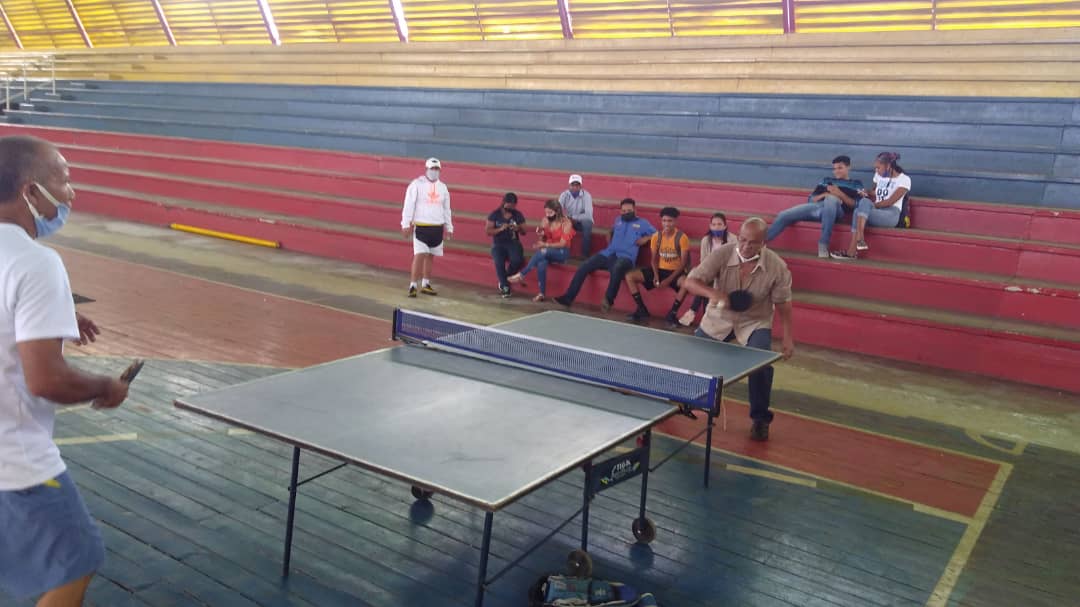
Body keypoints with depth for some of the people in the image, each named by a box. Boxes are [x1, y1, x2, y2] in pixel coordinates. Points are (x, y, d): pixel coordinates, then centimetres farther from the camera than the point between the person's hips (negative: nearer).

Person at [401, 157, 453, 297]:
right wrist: (406, 224, -13)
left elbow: (446, 209, 18)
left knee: (430, 256, 10)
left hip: (437, 228, 5)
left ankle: (426, 284, 20)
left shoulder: (443, 187, 12)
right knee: (419, 255, -12)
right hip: (421, 226, -5)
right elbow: (409, 205, -7)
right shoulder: (417, 184, -4)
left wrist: (449, 228, 16)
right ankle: (412, 286, -7)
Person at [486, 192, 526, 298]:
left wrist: (518, 229, -16)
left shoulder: (518, 215, 5)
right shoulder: (495, 214, 1)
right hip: (498, 244, -1)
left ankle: (504, 280, -1)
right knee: (499, 263, -32)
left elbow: (524, 232, 7)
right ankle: (505, 286, -13)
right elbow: (488, 231, -5)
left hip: (513, 243, 1)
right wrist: (501, 229, -19)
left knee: (518, 260, -30)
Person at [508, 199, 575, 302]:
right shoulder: (545, 220, 3)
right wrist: (541, 234, -9)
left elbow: (563, 244, -15)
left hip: (562, 252, -4)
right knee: (541, 263, -33)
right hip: (547, 251, 4)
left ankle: (522, 275, -26)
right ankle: (542, 293, -30)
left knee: (543, 251, -36)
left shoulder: (566, 223, -12)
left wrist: (545, 245, -24)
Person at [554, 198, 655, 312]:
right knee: (584, 267, -12)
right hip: (607, 254, 6)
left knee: (617, 268, -43)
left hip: (625, 257, -5)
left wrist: (645, 239, -8)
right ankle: (568, 297, -10)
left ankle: (608, 300, -33)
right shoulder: (618, 220, 26)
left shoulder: (642, 223, 12)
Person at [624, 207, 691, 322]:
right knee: (630, 276, -12)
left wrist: (668, 280, -23)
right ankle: (642, 309, -8)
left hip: (676, 271, -4)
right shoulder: (656, 236, 0)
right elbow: (654, 259, 6)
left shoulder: (682, 238, -13)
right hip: (660, 269, 5)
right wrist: (655, 275, -13)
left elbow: (683, 263, -14)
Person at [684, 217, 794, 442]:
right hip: (719, 319, 2)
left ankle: (760, 419, -1)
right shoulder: (721, 255, -22)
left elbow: (783, 302, -7)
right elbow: (691, 281, -23)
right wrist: (714, 294, -42)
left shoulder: (777, 267, -20)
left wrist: (787, 337, -8)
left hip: (755, 323, -1)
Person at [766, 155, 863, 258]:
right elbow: (810, 199, 19)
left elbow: (855, 205, 5)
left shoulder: (856, 184, 21)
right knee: (784, 215, -14)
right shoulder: (826, 180, 29)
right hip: (816, 207, 4)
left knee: (831, 199, -40)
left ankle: (823, 245, -39)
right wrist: (824, 194, 1)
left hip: (835, 210, -4)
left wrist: (840, 194, -7)